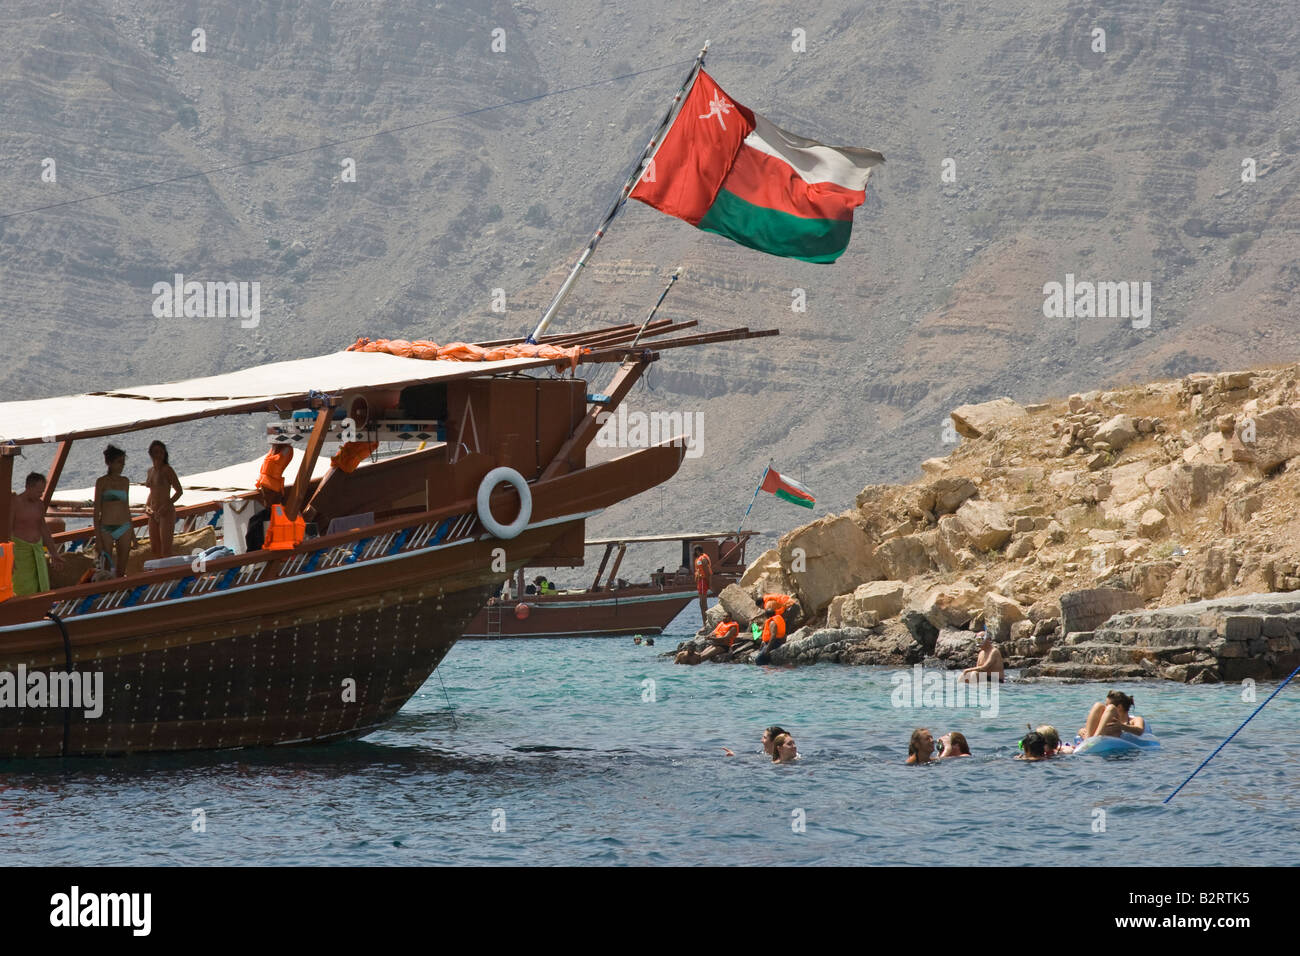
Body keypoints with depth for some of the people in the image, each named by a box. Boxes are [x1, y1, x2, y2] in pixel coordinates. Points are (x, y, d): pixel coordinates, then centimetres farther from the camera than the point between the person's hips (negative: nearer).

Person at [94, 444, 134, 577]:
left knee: (121, 569, 7)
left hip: (124, 527, 4)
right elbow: (97, 508, -4)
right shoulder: (102, 481, -4)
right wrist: (97, 534, -9)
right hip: (106, 529, -4)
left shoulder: (125, 481, 9)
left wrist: (132, 531, 16)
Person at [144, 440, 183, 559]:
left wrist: (166, 506, -19)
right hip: (154, 515, 8)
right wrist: (147, 506, 6)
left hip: (167, 513, -8)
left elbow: (179, 491, -7)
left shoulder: (167, 470, -8)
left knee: (166, 551, -11)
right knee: (154, 550, 9)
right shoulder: (151, 471, 13)